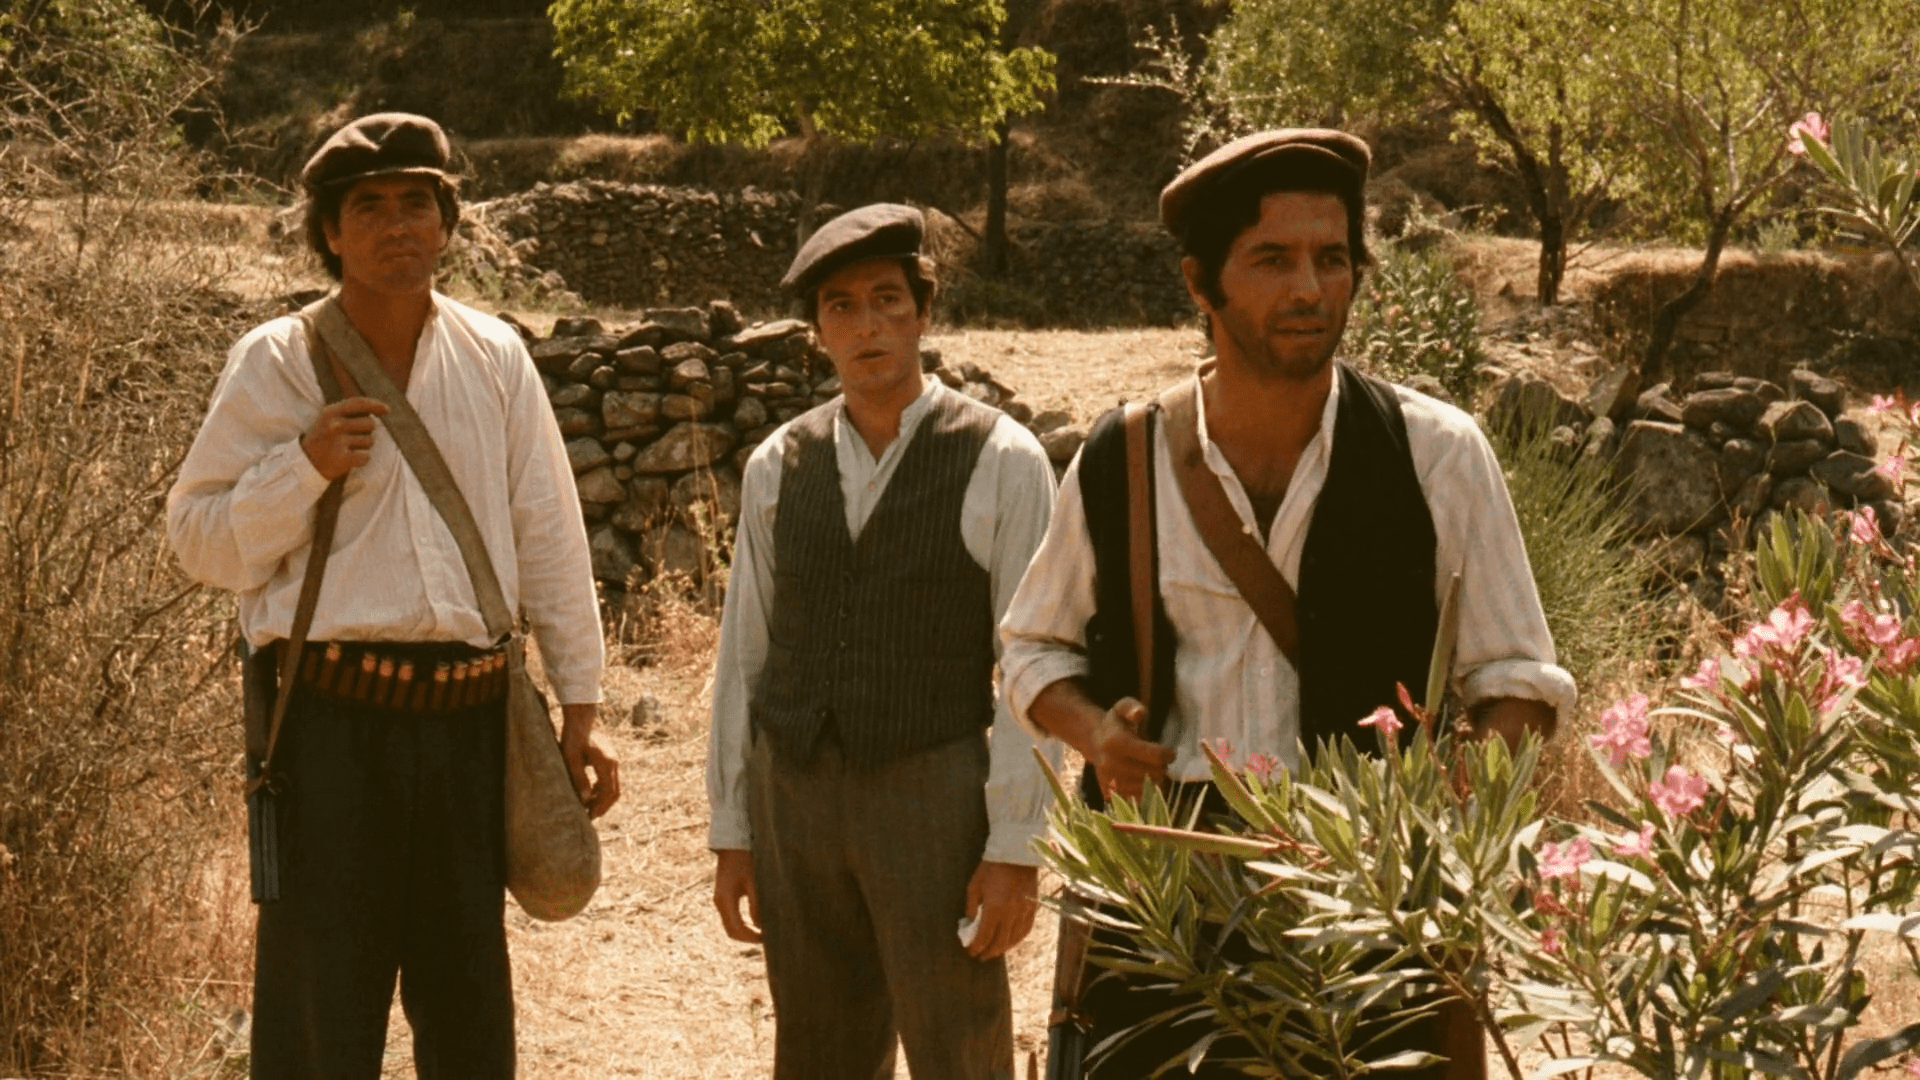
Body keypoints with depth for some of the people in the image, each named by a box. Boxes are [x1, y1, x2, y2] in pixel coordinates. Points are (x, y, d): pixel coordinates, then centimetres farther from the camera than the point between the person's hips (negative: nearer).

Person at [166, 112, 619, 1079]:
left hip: (469, 717, 3)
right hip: (334, 718, -3)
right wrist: (306, 465, -14)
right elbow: (199, 539, 1)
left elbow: (549, 538, 10)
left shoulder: (494, 357, 9)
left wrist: (579, 707, 8)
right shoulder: (273, 364, 0)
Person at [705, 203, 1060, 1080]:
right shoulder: (778, 466, 6)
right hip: (795, 792, 4)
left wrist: (1016, 847, -12)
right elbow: (745, 653, 10)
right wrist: (731, 830, 9)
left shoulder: (1001, 463, -6)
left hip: (933, 797, -4)